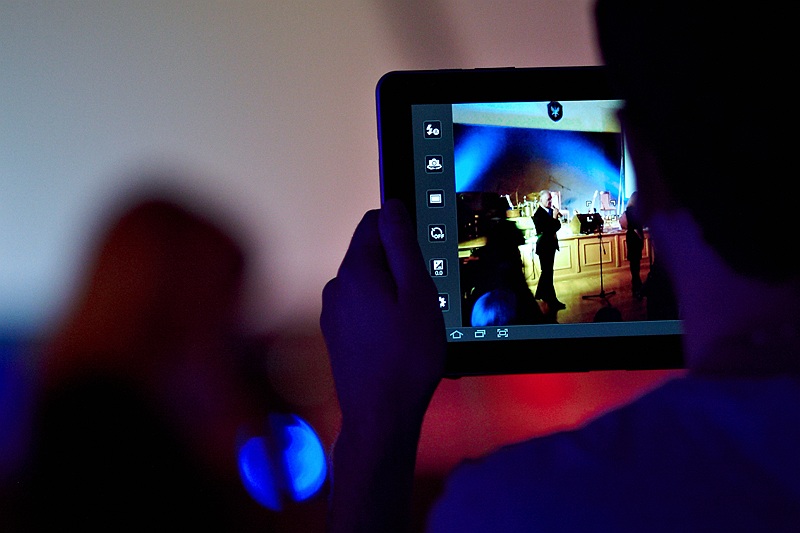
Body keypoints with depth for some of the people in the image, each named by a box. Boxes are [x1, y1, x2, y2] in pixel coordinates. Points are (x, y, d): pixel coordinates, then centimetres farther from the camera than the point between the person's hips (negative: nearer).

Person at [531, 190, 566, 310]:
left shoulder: (551, 211, 7)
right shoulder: (538, 214, -16)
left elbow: (557, 227, 9)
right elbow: (546, 229, -22)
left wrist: (556, 218, -9)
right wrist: (554, 217, -21)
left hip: (551, 245, 9)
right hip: (544, 245, -8)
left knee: (547, 272, 19)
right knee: (547, 273, -7)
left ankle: (541, 294, 34)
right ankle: (552, 301, -7)